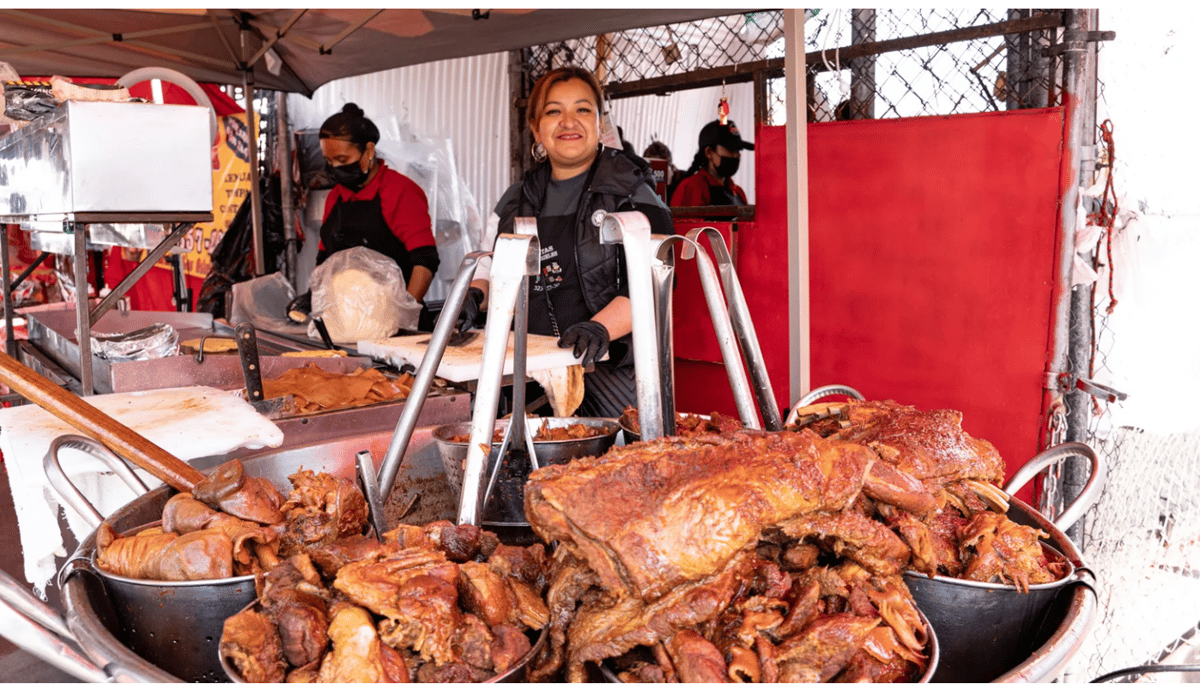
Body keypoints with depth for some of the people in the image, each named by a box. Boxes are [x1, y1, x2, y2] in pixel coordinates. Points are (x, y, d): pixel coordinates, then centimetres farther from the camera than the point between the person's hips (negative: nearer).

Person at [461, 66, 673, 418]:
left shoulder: (631, 192, 0)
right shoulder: (517, 200, 16)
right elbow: (490, 266, 27)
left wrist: (600, 327, -26)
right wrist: (473, 296, 5)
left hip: (612, 371, -4)